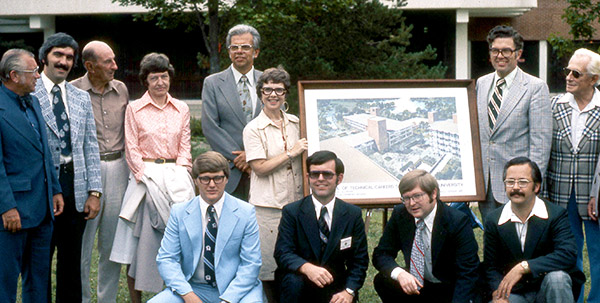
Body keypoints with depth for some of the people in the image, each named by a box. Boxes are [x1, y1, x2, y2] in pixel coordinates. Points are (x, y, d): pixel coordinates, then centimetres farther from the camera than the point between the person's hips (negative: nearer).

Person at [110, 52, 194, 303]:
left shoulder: (182, 109, 12)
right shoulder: (134, 109, 4)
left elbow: (185, 147, 10)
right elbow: (132, 149, 0)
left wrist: (180, 174, -4)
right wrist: (146, 176, -10)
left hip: (176, 176, 2)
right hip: (145, 176, -2)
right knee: (142, 238, -4)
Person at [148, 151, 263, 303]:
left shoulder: (246, 212, 1)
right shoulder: (179, 212, 5)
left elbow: (251, 263, -2)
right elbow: (166, 259, 2)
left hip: (236, 290, -2)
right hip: (194, 289, 2)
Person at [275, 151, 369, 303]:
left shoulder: (353, 214, 4)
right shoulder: (291, 212, -2)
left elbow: (359, 260, 3)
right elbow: (282, 253, -10)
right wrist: (307, 268, -31)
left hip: (335, 291, 1)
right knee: (293, 281, -32)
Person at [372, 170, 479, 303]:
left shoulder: (458, 221, -16)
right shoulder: (399, 215, -3)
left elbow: (468, 273, -19)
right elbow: (380, 254, -1)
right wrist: (399, 273, -23)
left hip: (451, 291, -4)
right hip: (416, 286, 4)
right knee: (382, 281, -20)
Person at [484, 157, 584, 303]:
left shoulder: (556, 214, -8)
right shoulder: (494, 221, -1)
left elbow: (568, 254, -23)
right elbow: (490, 266, 2)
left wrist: (523, 267, -30)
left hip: (548, 290, 0)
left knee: (557, 277, -33)